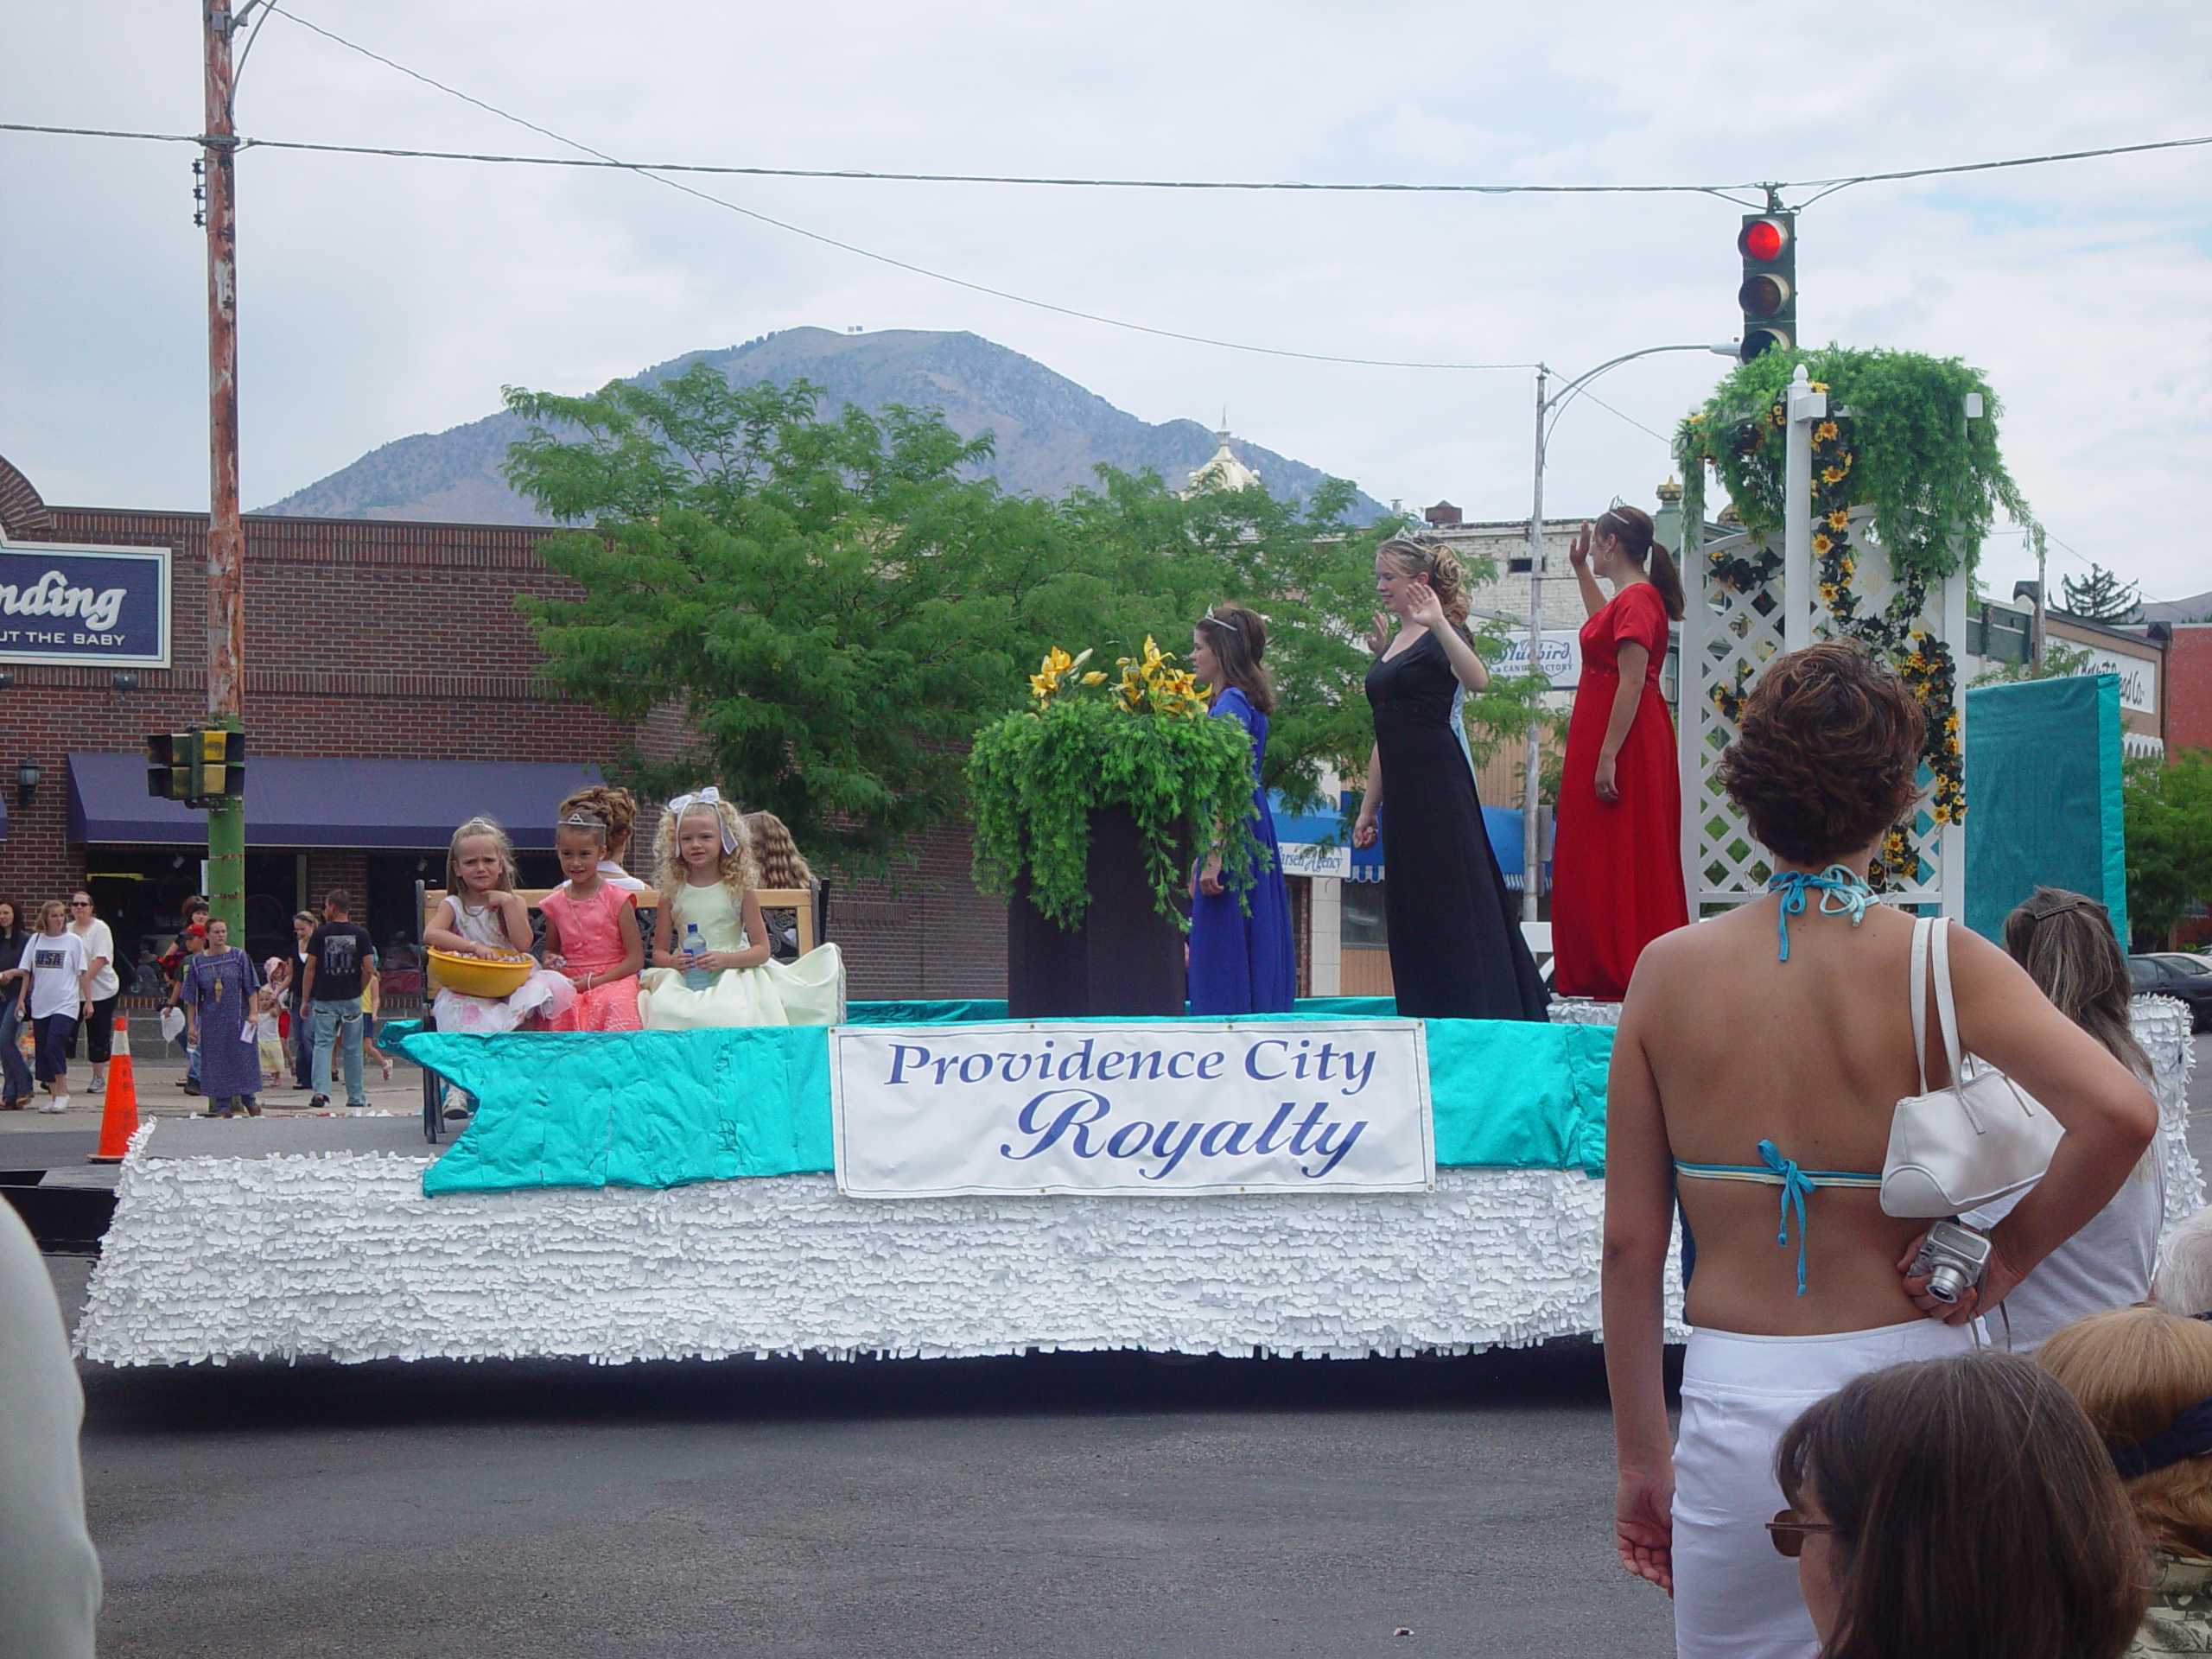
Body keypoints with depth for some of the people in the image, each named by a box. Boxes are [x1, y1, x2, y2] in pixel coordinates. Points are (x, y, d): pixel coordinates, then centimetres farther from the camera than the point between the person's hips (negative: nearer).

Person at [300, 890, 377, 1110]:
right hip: (352, 999, 1)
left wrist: (305, 1000, 5)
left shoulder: (320, 934, -2)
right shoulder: (360, 934, 0)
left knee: (323, 1044, 1)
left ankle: (319, 1091, -16)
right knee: (353, 1049, 8)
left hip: (324, 999, -1)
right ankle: (355, 1097, 12)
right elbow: (369, 969, -4)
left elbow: (310, 968, -1)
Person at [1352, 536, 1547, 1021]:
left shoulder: (1442, 635, -6)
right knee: (1410, 909, 8)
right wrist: (1369, 806, 18)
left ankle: (1476, 1019, -4)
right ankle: (1428, 1023, 13)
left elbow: (1477, 680, -30)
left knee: (1453, 901, -8)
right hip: (1402, 795, 8)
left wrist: (1439, 624, -40)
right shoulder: (1393, 641, 18)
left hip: (1441, 791, -8)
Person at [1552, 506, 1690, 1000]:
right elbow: (1602, 625, 40)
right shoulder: (1629, 598, 14)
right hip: (1606, 737, 10)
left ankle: (1624, 978, -3)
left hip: (1623, 744, -10)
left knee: (1621, 862, -7)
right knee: (1598, 861, 13)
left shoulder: (1638, 599, -16)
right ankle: (1604, 972, 18)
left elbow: (1632, 684, -23)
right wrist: (1581, 569, 37)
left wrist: (1608, 758, -26)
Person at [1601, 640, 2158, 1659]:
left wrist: (1641, 1453, 10)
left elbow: (1630, 1244, 1)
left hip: (1736, 1406, 2)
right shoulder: (1937, 963, -7)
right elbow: (2120, 1111, -22)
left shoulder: (1669, 970, -1)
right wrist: (2008, 1256, -7)